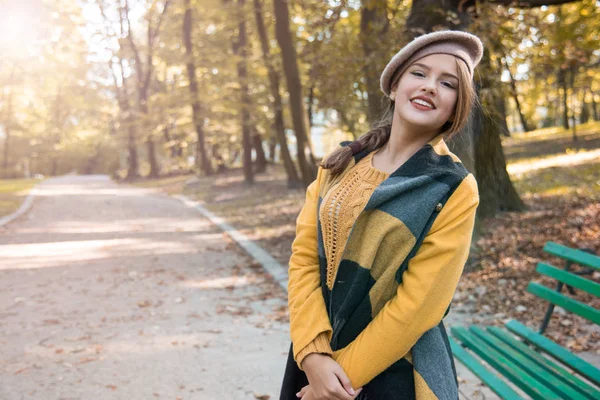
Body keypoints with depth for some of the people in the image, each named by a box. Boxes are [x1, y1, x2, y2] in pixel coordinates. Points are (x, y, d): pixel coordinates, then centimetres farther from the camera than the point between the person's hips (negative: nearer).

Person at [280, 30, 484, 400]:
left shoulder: (455, 191, -12)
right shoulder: (340, 163, -1)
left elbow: (416, 306, -16)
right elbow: (304, 255, -6)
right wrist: (313, 355, -16)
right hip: (317, 358, 4)